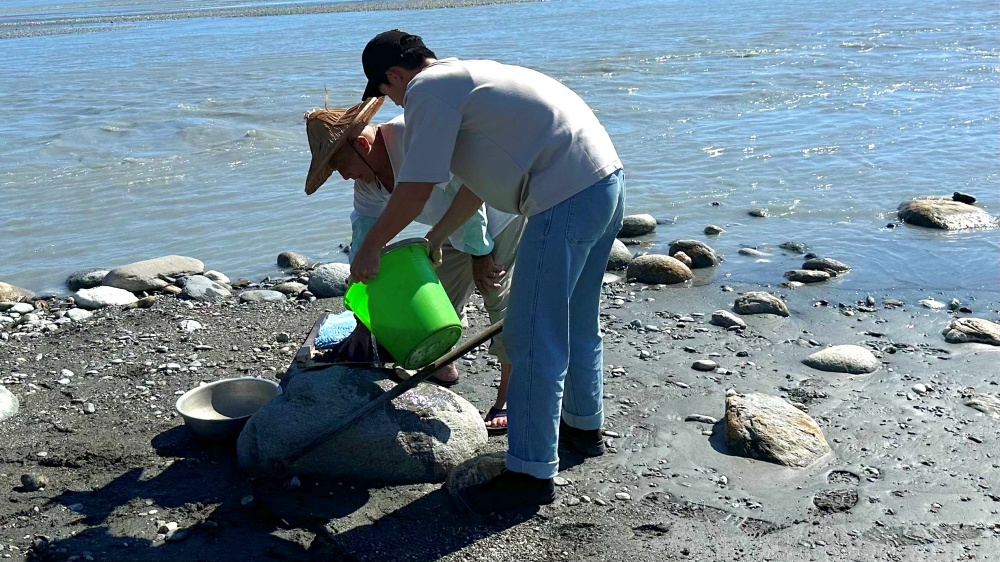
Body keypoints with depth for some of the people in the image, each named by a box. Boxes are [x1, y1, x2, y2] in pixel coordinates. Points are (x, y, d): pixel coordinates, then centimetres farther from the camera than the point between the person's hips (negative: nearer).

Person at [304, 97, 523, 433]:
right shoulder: (367, 180, -7)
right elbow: (364, 243, -10)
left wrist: (479, 253, -20)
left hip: (501, 207, -8)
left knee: (501, 296, -10)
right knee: (441, 291, 10)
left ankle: (508, 399, -2)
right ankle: (441, 368, 32)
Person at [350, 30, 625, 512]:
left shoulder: (428, 89, -6)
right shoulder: (467, 76, 23)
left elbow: (415, 190, -10)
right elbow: (480, 179, 26)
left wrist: (369, 249, 3)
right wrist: (435, 238, 30)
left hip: (566, 198, -10)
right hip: (606, 180, 10)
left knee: (533, 338, -3)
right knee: (576, 321, 24)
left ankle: (531, 472, 6)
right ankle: (583, 425, 42)